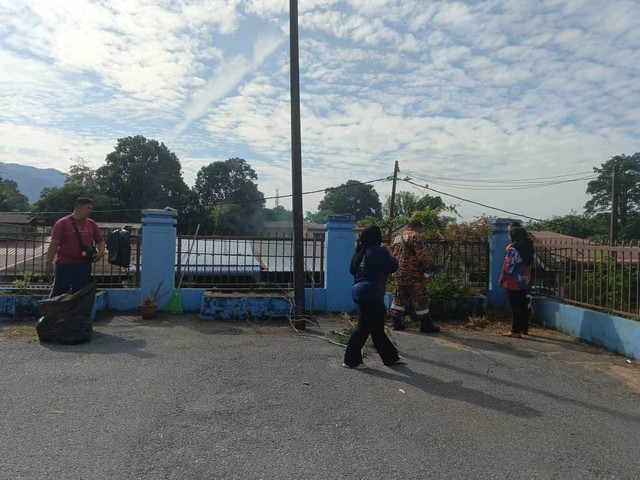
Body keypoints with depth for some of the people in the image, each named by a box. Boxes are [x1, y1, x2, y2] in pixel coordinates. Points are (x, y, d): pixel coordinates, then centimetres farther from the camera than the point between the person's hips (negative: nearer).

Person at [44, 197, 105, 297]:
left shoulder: (92, 224, 10)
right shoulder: (62, 223, -3)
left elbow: (100, 241, 17)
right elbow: (54, 244, -7)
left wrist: (101, 253, -3)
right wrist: (48, 263, -10)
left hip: (84, 266, 4)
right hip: (64, 266, -4)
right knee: (58, 294, 2)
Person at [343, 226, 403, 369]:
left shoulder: (361, 251, 11)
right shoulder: (377, 251, -13)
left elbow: (352, 270, 19)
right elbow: (393, 266, -11)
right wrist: (388, 253, 5)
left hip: (361, 291, 9)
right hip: (371, 294, -9)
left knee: (377, 327, 14)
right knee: (364, 327, -2)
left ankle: (390, 357, 25)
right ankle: (351, 360, 4)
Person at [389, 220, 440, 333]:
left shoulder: (398, 238, 16)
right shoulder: (415, 236, -10)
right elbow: (422, 255, -19)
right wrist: (425, 265, -4)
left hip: (399, 274, 8)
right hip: (413, 275, -8)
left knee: (399, 299, 14)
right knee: (420, 300, 1)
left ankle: (396, 323, 18)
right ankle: (426, 326, 9)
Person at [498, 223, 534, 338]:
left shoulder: (513, 248, -17)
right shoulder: (527, 247, 7)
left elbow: (508, 266, -16)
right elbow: (529, 263, 13)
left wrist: (501, 279, -8)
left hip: (514, 282, -8)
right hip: (525, 281, 8)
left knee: (515, 307, -3)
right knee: (524, 305, 15)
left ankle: (515, 331, 1)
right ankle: (524, 328, 24)